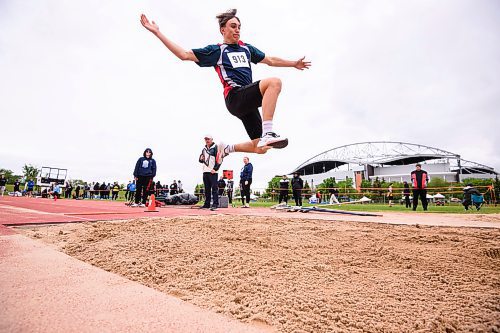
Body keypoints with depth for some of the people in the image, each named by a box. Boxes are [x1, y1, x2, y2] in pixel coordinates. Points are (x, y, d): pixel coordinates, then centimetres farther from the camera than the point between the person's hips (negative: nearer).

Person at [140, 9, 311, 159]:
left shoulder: (247, 48, 26)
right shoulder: (216, 50, 11)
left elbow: (270, 60, 35)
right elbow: (185, 54, 5)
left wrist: (294, 63, 38)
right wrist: (157, 32, 1)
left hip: (248, 101, 7)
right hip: (235, 97, -6)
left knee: (259, 148, 1)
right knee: (274, 82, -29)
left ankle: (226, 148, 23)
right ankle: (267, 133, -39)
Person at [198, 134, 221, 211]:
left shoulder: (216, 147, -2)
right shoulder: (204, 149, 20)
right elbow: (200, 160, 25)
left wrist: (215, 168, -16)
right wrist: (201, 159, 1)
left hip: (213, 172, -7)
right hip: (205, 171, 7)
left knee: (214, 188, -8)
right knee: (207, 189, 12)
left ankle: (215, 204, -7)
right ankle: (207, 204, 18)